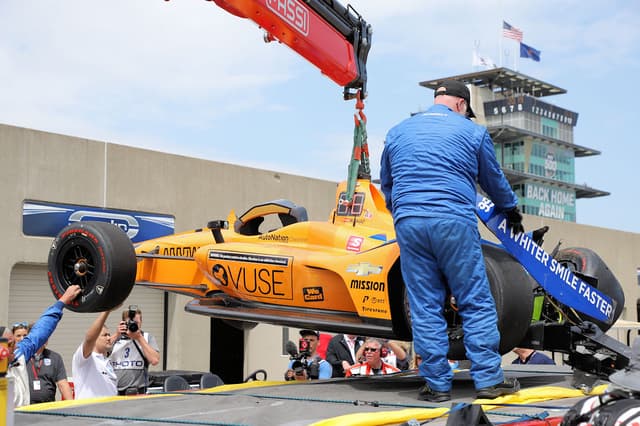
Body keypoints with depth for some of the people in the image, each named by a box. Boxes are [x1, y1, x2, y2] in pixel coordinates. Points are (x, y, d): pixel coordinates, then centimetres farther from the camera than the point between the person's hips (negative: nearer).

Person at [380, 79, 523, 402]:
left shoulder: (397, 133, 18)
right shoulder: (473, 132, 10)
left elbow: (386, 185, 27)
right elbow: (494, 181, 21)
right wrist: (513, 212, 39)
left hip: (409, 224, 3)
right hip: (455, 223, -3)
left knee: (425, 308, 4)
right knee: (476, 303, 3)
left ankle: (437, 384, 6)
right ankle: (488, 379, 2)